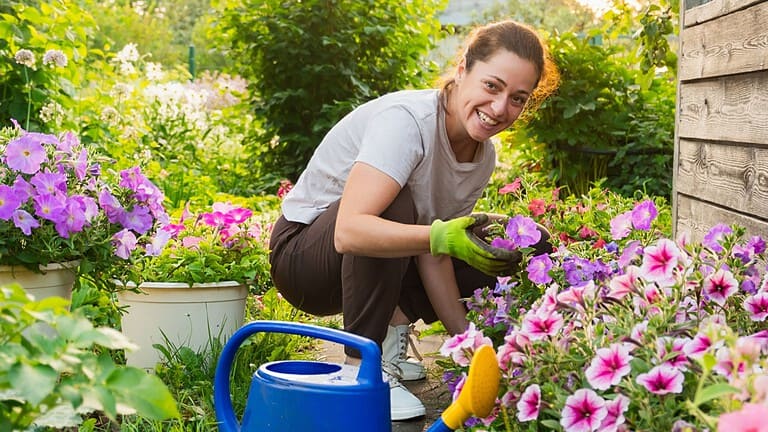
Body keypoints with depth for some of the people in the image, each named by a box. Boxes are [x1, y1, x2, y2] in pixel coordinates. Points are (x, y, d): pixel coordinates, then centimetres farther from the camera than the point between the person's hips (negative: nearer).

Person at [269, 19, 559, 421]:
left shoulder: (484, 155, -5)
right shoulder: (407, 121, -29)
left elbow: (433, 255, -8)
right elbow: (350, 231, -41)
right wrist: (442, 236, -51)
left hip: (383, 267, 7)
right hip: (302, 251, -7)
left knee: (498, 261, -8)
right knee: (395, 204, -36)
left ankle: (391, 334, 6)